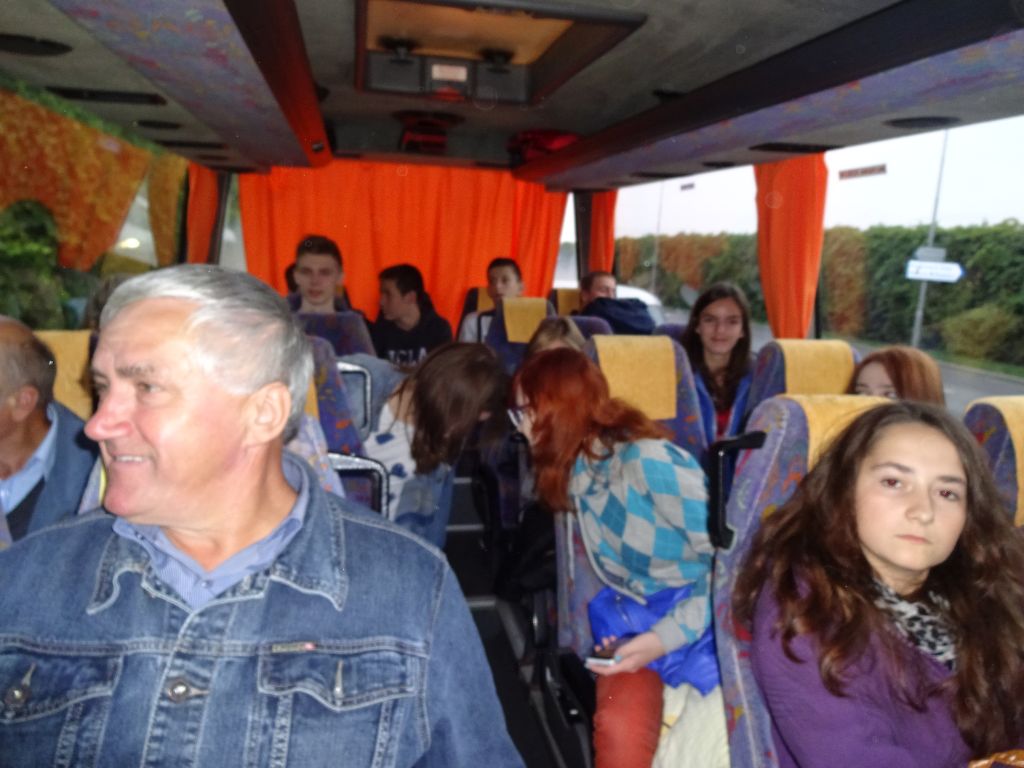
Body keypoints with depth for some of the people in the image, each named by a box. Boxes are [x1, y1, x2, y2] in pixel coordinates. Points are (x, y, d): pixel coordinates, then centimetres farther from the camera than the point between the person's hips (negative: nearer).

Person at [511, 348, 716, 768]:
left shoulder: (649, 461, -17)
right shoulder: (575, 473, 6)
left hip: (703, 625, -5)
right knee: (618, 728, -21)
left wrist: (670, 635, -20)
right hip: (638, 626, 5)